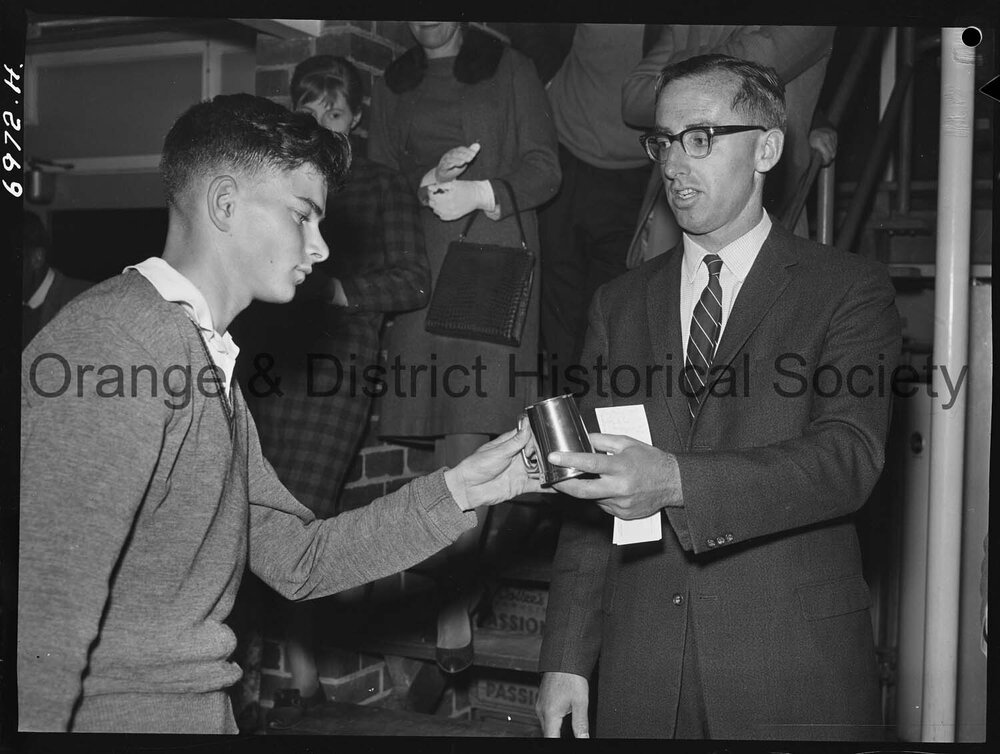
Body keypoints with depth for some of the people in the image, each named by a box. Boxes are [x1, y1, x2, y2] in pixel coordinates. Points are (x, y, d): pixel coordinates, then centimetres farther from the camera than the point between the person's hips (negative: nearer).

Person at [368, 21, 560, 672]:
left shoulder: (508, 69, 12)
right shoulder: (393, 85, 21)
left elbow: (544, 168, 6)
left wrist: (480, 192, -12)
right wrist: (424, 185, -6)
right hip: (420, 260, 3)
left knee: (469, 424, -14)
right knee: (459, 433, -3)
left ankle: (455, 611, -13)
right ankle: (465, 586, 10)